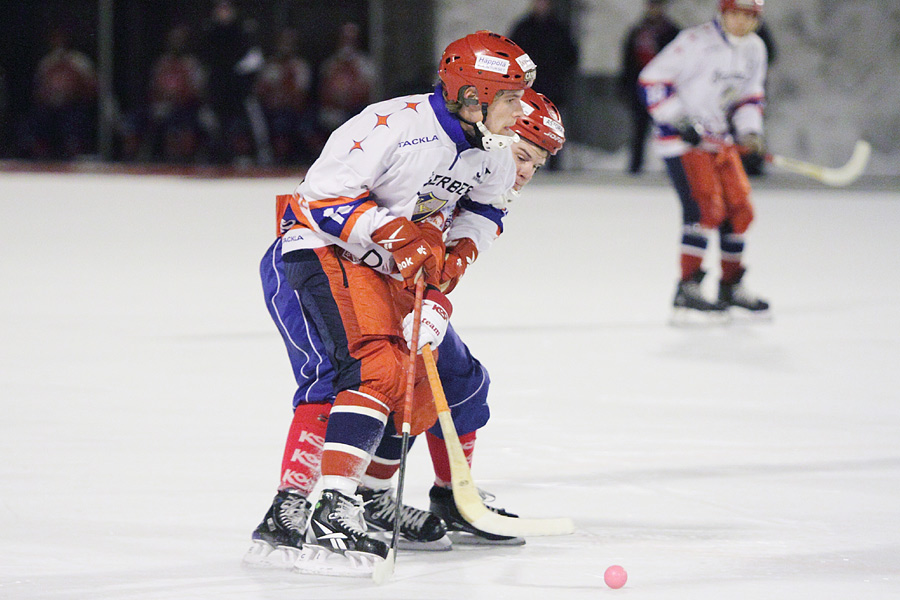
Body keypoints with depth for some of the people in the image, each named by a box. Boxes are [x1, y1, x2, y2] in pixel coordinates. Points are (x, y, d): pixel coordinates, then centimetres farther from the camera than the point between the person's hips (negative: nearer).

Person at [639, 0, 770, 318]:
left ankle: (731, 286, 21)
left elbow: (750, 95, 18)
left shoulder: (755, 49, 6)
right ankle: (687, 288, -16)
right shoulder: (696, 41, -18)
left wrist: (750, 129, 1)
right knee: (705, 207, -19)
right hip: (681, 138, -8)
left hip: (719, 140, 8)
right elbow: (652, 79, -17)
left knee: (739, 210, 6)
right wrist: (679, 121, -20)